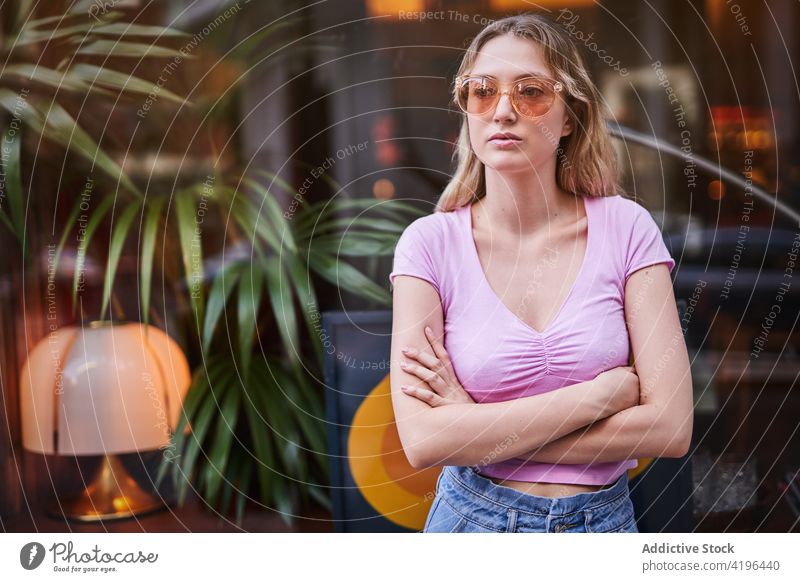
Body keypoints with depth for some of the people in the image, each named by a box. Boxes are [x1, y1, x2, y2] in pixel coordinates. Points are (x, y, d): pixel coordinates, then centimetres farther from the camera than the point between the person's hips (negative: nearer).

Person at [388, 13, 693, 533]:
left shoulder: (626, 227, -10)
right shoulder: (431, 242, -11)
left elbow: (671, 426, -15)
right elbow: (422, 441, -20)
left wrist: (476, 425, -17)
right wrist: (605, 392, -19)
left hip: (605, 517, 0)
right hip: (472, 514, 0)